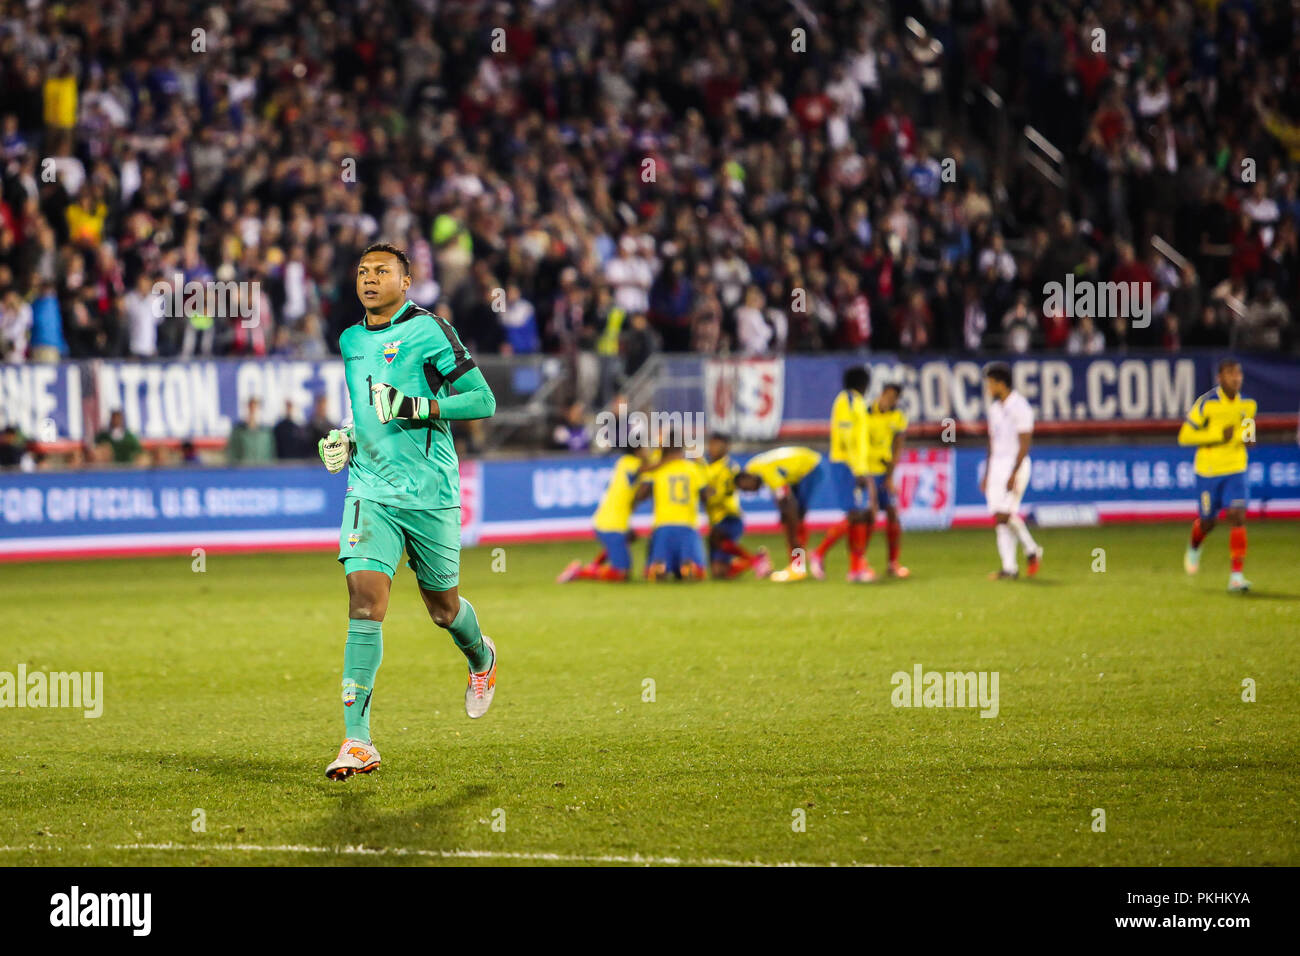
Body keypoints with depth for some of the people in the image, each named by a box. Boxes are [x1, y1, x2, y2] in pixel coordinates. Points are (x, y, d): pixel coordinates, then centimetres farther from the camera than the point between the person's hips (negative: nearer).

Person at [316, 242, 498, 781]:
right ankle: (357, 740, -17)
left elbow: (484, 401, -11)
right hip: (370, 490, 4)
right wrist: (344, 439, 12)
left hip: (430, 494, -3)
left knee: (442, 606, 11)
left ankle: (482, 659, 49)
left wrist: (417, 407, -21)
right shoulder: (350, 341, 13)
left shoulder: (428, 330, -7)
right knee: (365, 598, -14)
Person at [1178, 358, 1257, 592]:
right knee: (1207, 522, 11)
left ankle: (1237, 576, -13)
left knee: (1238, 518, -14)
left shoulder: (1248, 404, 1)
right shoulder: (1206, 403, -14)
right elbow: (1184, 436, -13)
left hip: (1235, 469, 2)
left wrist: (1245, 436, -4)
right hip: (1208, 469, -2)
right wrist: (1219, 436, -20)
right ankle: (1194, 547, 48)